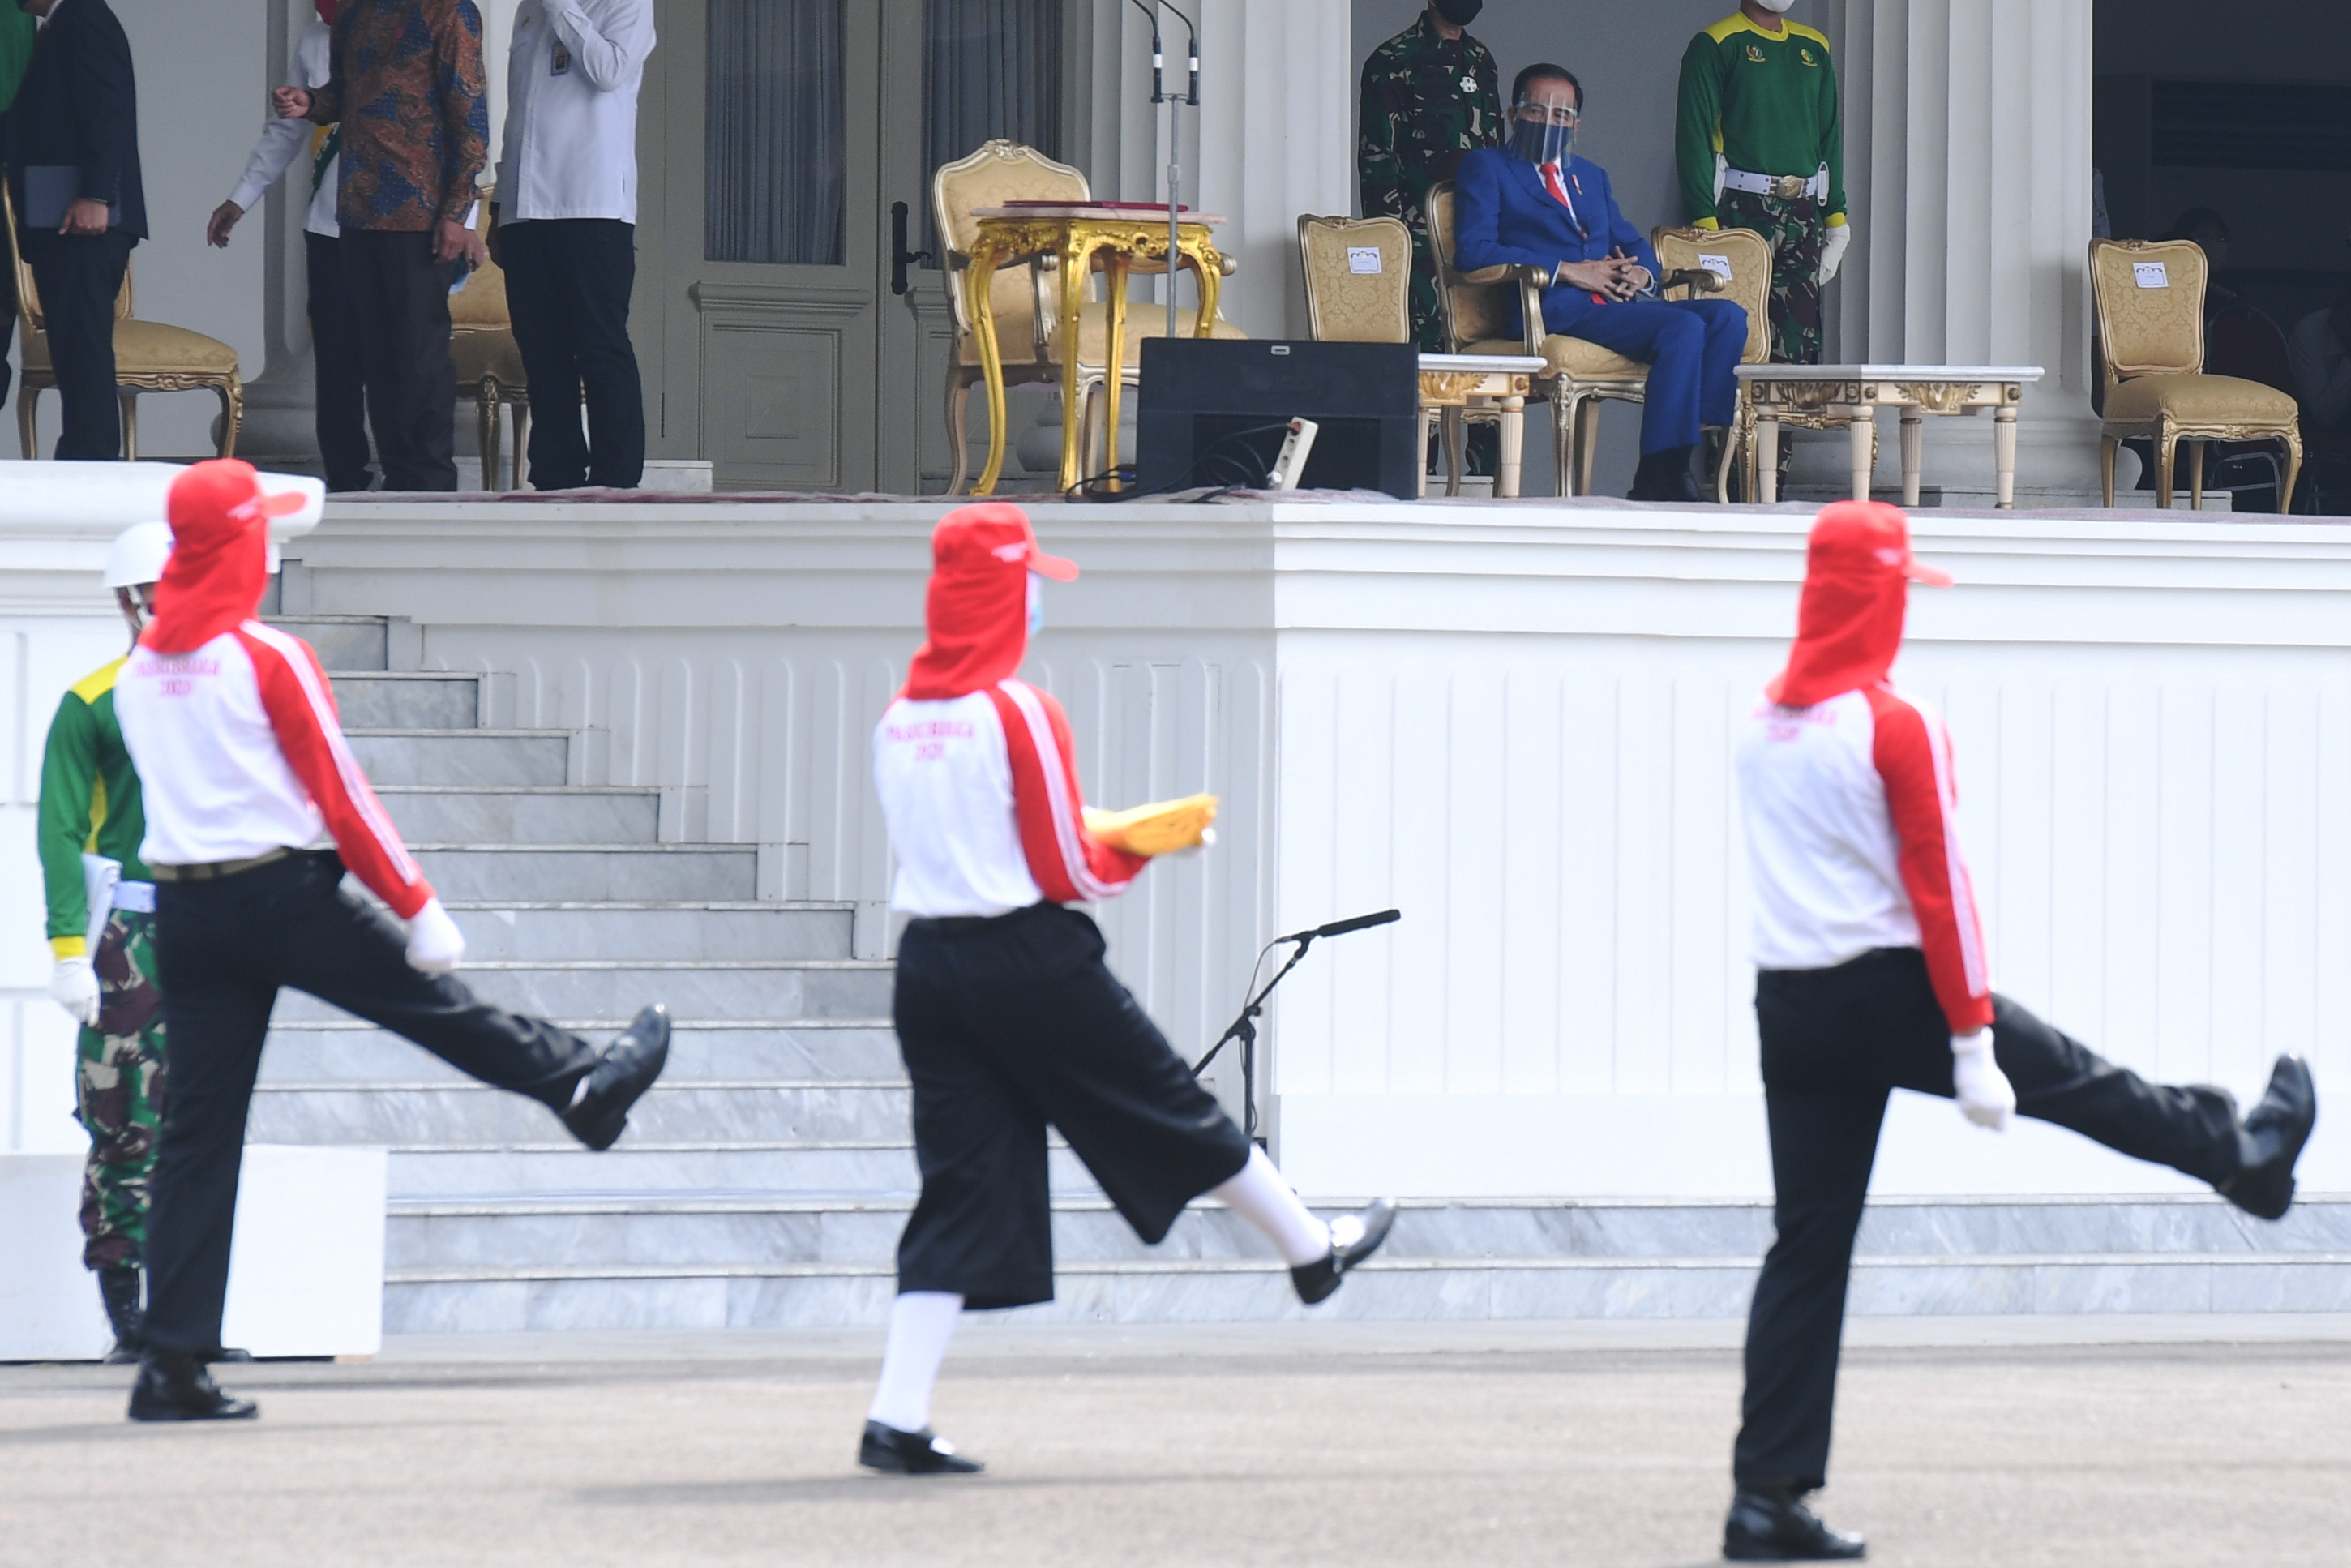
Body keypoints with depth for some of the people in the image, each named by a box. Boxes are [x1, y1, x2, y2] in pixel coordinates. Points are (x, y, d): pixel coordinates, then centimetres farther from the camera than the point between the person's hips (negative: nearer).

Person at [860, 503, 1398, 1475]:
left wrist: (1113, 836, 17)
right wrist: (1149, 842, 8)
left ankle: (897, 1420, -5)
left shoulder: (898, 719, 9)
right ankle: (1313, 1251, 32)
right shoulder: (1018, 712, -12)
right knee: (1170, 1111, 13)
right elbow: (1069, 870, -11)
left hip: (927, 960, 6)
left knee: (961, 1186, 4)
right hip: (1028, 956, -6)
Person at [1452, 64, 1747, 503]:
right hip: (1556, 310, -7)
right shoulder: (1487, 168, 9)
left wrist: (1640, 273, 0)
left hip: (1613, 303, 7)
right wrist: (1568, 272, -12)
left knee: (1728, 317, -16)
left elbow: (1633, 244, 28)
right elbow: (1472, 250, -6)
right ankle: (1658, 478, -30)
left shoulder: (1591, 176, 31)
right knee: (1684, 328, -29)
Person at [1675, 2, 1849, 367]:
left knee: (1801, 346, 0)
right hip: (1741, 212, -5)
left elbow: (1831, 138, 20)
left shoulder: (1814, 49, 18)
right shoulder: (1715, 45, 0)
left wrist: (1837, 224, 12)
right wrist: (1705, 223, -16)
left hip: (1803, 214, 5)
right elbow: (1694, 138, -7)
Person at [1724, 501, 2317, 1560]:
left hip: (1788, 1010, 6)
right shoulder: (1899, 728, -13)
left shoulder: (1760, 726, 7)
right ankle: (2244, 1155, 41)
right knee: (2074, 1081, 19)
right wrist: (1974, 1046, -12)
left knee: (1807, 1247, 6)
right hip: (1892, 995, -6)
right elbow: (1942, 892, -13)